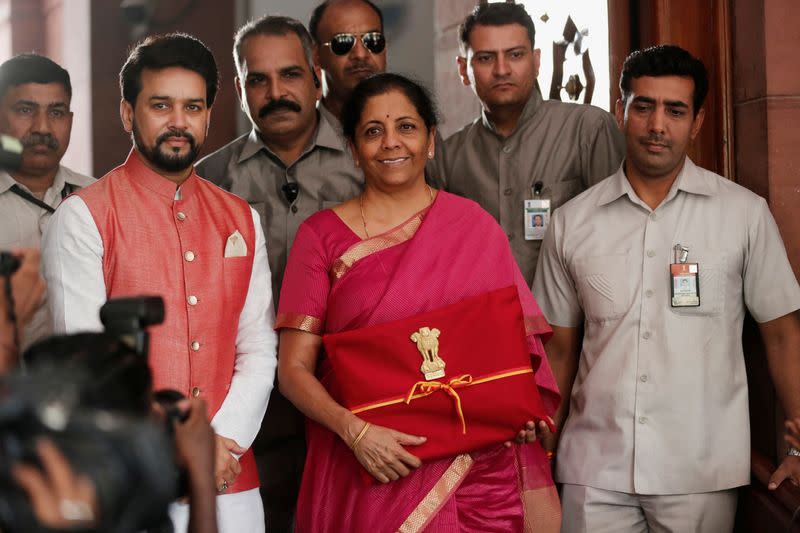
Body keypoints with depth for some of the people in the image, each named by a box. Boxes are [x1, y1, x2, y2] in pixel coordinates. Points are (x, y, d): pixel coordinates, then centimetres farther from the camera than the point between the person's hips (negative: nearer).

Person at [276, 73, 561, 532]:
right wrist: (354, 430, -17)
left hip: (475, 472, 1)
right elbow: (294, 368, 0)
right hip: (365, 474, -1)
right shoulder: (322, 236, 2)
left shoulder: (474, 226, 4)